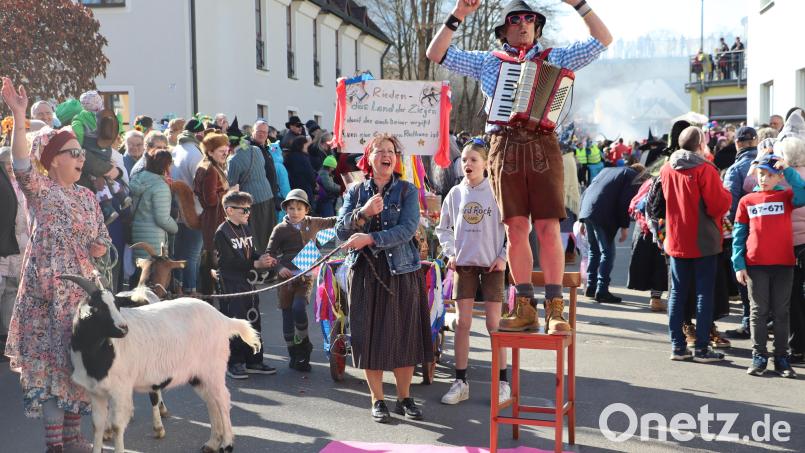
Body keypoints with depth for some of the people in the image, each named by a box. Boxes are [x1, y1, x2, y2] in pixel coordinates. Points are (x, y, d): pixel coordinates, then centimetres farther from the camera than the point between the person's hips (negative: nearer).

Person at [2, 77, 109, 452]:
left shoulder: (87, 197, 13)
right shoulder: (40, 189, -4)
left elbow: (102, 243, 19)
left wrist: (95, 249, -4)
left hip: (80, 285, 6)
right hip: (46, 286, -6)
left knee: (76, 355, 9)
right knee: (48, 355, -4)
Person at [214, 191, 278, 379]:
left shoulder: (245, 228, 13)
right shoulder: (222, 233, -13)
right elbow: (228, 262, -19)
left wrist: (264, 259, -5)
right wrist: (255, 264, -21)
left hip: (248, 282, 8)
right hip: (231, 284, -8)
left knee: (253, 321, 11)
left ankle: (254, 360, 20)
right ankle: (234, 363, 5)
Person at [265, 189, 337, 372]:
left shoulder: (312, 223, 8)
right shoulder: (280, 229, -1)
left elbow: (332, 222, 26)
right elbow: (269, 253, 0)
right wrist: (279, 267, -16)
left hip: (305, 277, 0)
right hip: (286, 277, 0)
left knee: (299, 308, -23)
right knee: (287, 315, 3)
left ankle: (303, 342, 3)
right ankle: (294, 355, 17)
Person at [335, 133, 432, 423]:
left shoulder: (407, 191, 1)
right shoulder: (355, 192, 7)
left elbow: (407, 230, -13)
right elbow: (341, 231, -2)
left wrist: (370, 238, -21)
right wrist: (363, 212, -19)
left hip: (401, 271, -1)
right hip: (364, 271, 1)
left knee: (404, 334, 3)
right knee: (370, 336, 2)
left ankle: (404, 398, 18)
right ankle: (377, 400, 15)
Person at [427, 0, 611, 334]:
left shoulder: (554, 58, 17)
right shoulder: (487, 62, 18)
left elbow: (603, 40, 14)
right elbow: (436, 54, 16)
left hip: (542, 148, -1)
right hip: (505, 149, 1)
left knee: (548, 229, -6)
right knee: (516, 229, 1)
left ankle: (555, 310, -3)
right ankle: (525, 308, 6)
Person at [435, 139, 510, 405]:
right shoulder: (455, 193, 4)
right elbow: (443, 228, 15)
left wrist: (503, 256, -7)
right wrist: (450, 253, 3)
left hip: (491, 264, -3)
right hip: (463, 264, 3)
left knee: (493, 324, 0)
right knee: (463, 323, 3)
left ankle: (503, 382, 10)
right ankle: (460, 382, 9)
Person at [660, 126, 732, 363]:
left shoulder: (666, 170, 4)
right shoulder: (705, 169, -15)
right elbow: (718, 205, -16)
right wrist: (726, 194, 2)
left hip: (676, 242, 5)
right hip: (703, 242, -5)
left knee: (677, 293, 10)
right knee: (704, 293, 1)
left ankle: (678, 346, 13)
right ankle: (702, 349, 3)